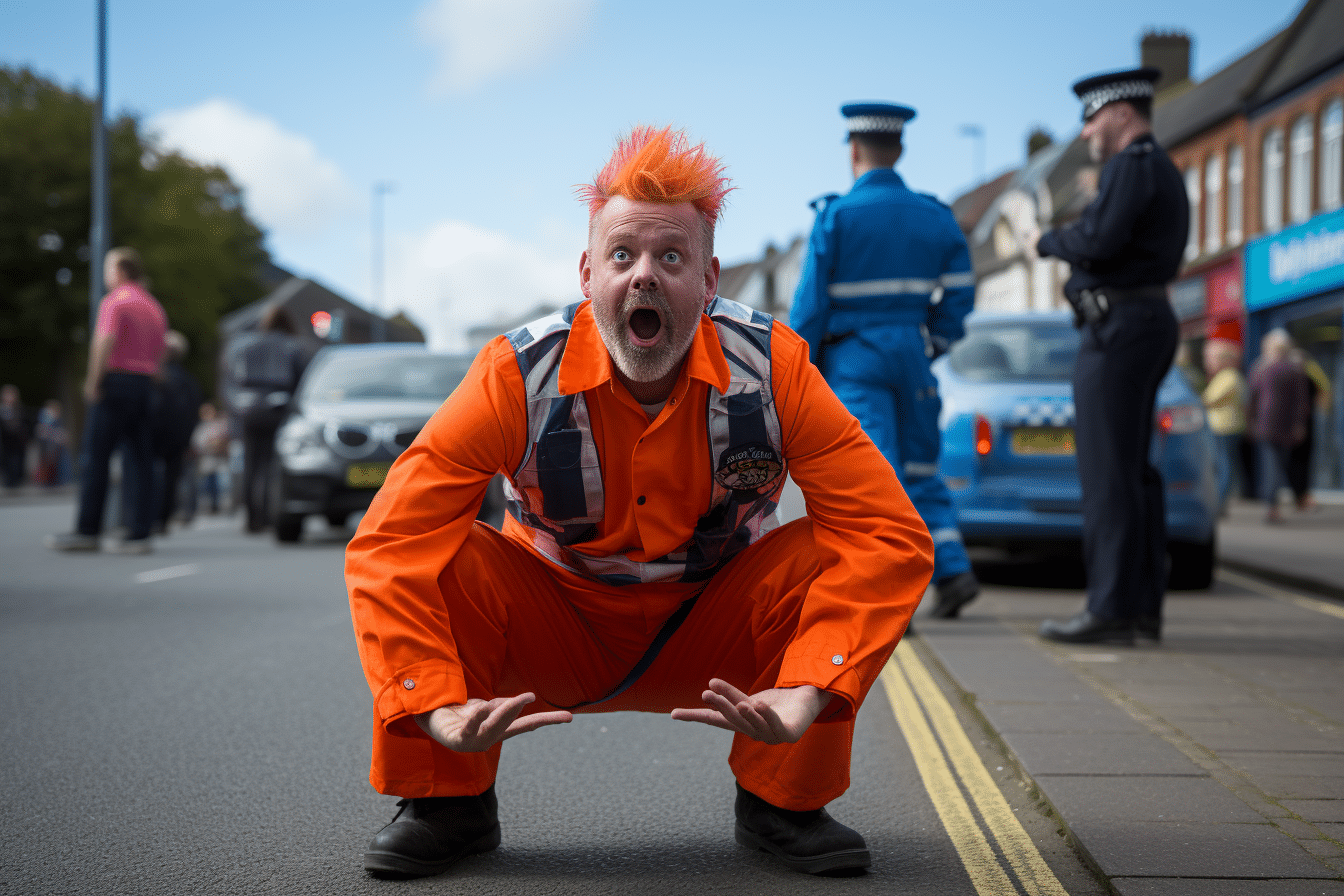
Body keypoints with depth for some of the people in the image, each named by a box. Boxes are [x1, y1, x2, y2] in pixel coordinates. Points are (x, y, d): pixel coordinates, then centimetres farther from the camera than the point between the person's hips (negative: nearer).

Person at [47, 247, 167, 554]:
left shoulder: (114, 301, -6)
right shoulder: (154, 306, 18)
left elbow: (105, 342, -18)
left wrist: (93, 382, -13)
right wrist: (147, 381, 18)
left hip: (115, 381, -7)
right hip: (145, 383, 7)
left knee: (96, 459, -2)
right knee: (140, 461, 3)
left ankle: (87, 531, -2)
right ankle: (140, 534, -1)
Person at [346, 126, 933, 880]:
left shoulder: (772, 369, -21)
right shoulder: (519, 376, -23)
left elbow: (890, 533, -26)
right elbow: (388, 543, -25)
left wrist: (809, 692, -40)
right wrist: (434, 705, -40)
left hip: (715, 636, 1)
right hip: (556, 634, 0)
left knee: (823, 554, -27)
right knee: (446, 559, -29)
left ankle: (785, 800, -5)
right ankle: (449, 802, -5)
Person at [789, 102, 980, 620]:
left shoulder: (835, 215, -8)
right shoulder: (935, 216, 6)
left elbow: (810, 303, -9)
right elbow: (960, 291, 5)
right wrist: (931, 345, 16)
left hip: (852, 360, -4)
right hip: (911, 359, 4)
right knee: (919, 472, 15)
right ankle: (953, 570, 2)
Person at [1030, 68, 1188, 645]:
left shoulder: (1133, 167, -11)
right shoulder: (1160, 171, 22)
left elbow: (1097, 241, -22)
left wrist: (1050, 240, -4)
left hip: (1119, 327, -11)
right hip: (1146, 321, 11)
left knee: (1109, 473, -10)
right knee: (1132, 471, 11)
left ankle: (1111, 609, -11)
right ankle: (1143, 606, 14)